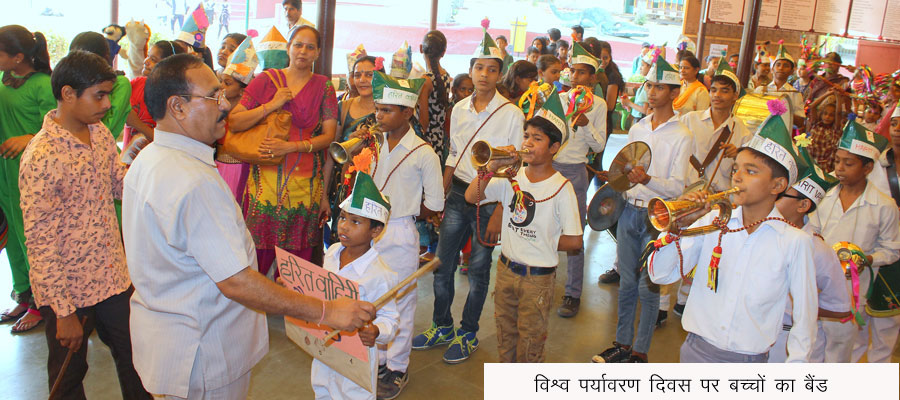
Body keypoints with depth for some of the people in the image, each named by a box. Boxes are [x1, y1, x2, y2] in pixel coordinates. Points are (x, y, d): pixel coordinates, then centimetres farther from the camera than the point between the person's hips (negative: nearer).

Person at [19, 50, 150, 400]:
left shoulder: (100, 133, 0)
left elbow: (122, 186, 13)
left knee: (133, 358, 20)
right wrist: (63, 313, -18)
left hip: (114, 276, 6)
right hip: (69, 289, -6)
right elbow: (40, 243, -20)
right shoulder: (42, 158, -22)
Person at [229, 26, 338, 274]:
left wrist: (290, 146, -10)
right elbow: (233, 122, 2)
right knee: (258, 256, -4)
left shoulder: (323, 86, 9)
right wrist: (271, 105, -8)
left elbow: (329, 136, 2)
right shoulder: (266, 80, 8)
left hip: (306, 182, 0)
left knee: (298, 256, -1)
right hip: (266, 177, 0)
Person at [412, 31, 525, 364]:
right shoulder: (460, 109, 6)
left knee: (478, 270, 7)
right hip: (458, 193, 5)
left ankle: (468, 333, 24)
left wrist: (499, 214, -13)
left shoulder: (511, 114, -9)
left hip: (491, 197, -4)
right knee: (442, 264, 9)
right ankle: (442, 326, 28)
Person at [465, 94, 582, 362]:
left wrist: (540, 242, -8)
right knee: (505, 333, 21)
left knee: (530, 341, 10)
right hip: (506, 268, 5)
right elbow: (471, 197, -9)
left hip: (538, 278, -5)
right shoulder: (512, 177, -3)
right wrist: (492, 168, -21)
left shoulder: (561, 188, -15)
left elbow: (574, 242, -14)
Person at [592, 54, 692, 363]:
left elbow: (677, 187, -14)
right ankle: (622, 343, 25)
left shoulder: (681, 136, -7)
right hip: (629, 210, 5)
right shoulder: (637, 128, 11)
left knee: (648, 287, 2)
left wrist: (647, 179, -29)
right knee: (627, 282, 13)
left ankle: (640, 352, 15)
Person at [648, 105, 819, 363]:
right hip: (696, 351, 2)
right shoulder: (712, 221, -1)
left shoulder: (795, 242, -6)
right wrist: (677, 227, -17)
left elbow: (804, 318, 0)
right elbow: (660, 274, -4)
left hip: (749, 359, -2)